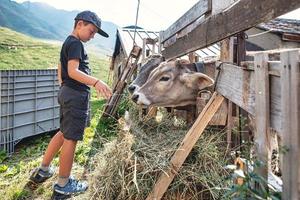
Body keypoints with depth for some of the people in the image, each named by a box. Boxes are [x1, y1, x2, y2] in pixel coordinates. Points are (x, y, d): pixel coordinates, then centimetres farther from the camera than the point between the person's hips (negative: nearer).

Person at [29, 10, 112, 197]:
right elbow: (73, 71, -25)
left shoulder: (68, 42, 20)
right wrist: (96, 82, -37)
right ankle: (63, 184, 12)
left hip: (67, 92, 10)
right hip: (76, 94, -10)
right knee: (71, 138, -2)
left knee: (64, 133, 21)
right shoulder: (76, 43, -11)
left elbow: (62, 70, 26)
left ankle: (43, 170, 33)